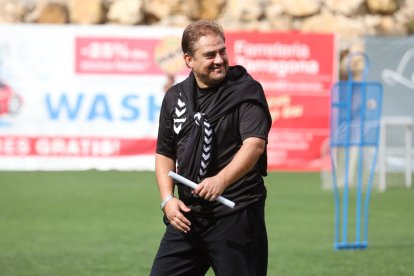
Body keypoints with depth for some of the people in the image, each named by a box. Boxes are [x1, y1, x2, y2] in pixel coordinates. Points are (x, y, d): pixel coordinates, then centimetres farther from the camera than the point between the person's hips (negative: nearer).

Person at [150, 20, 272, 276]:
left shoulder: (246, 90, -6)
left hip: (237, 216, -5)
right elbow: (165, 153, 19)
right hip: (187, 216, 5)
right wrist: (168, 198, 3)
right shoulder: (175, 97, 10)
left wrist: (222, 180, -37)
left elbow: (255, 144, -21)